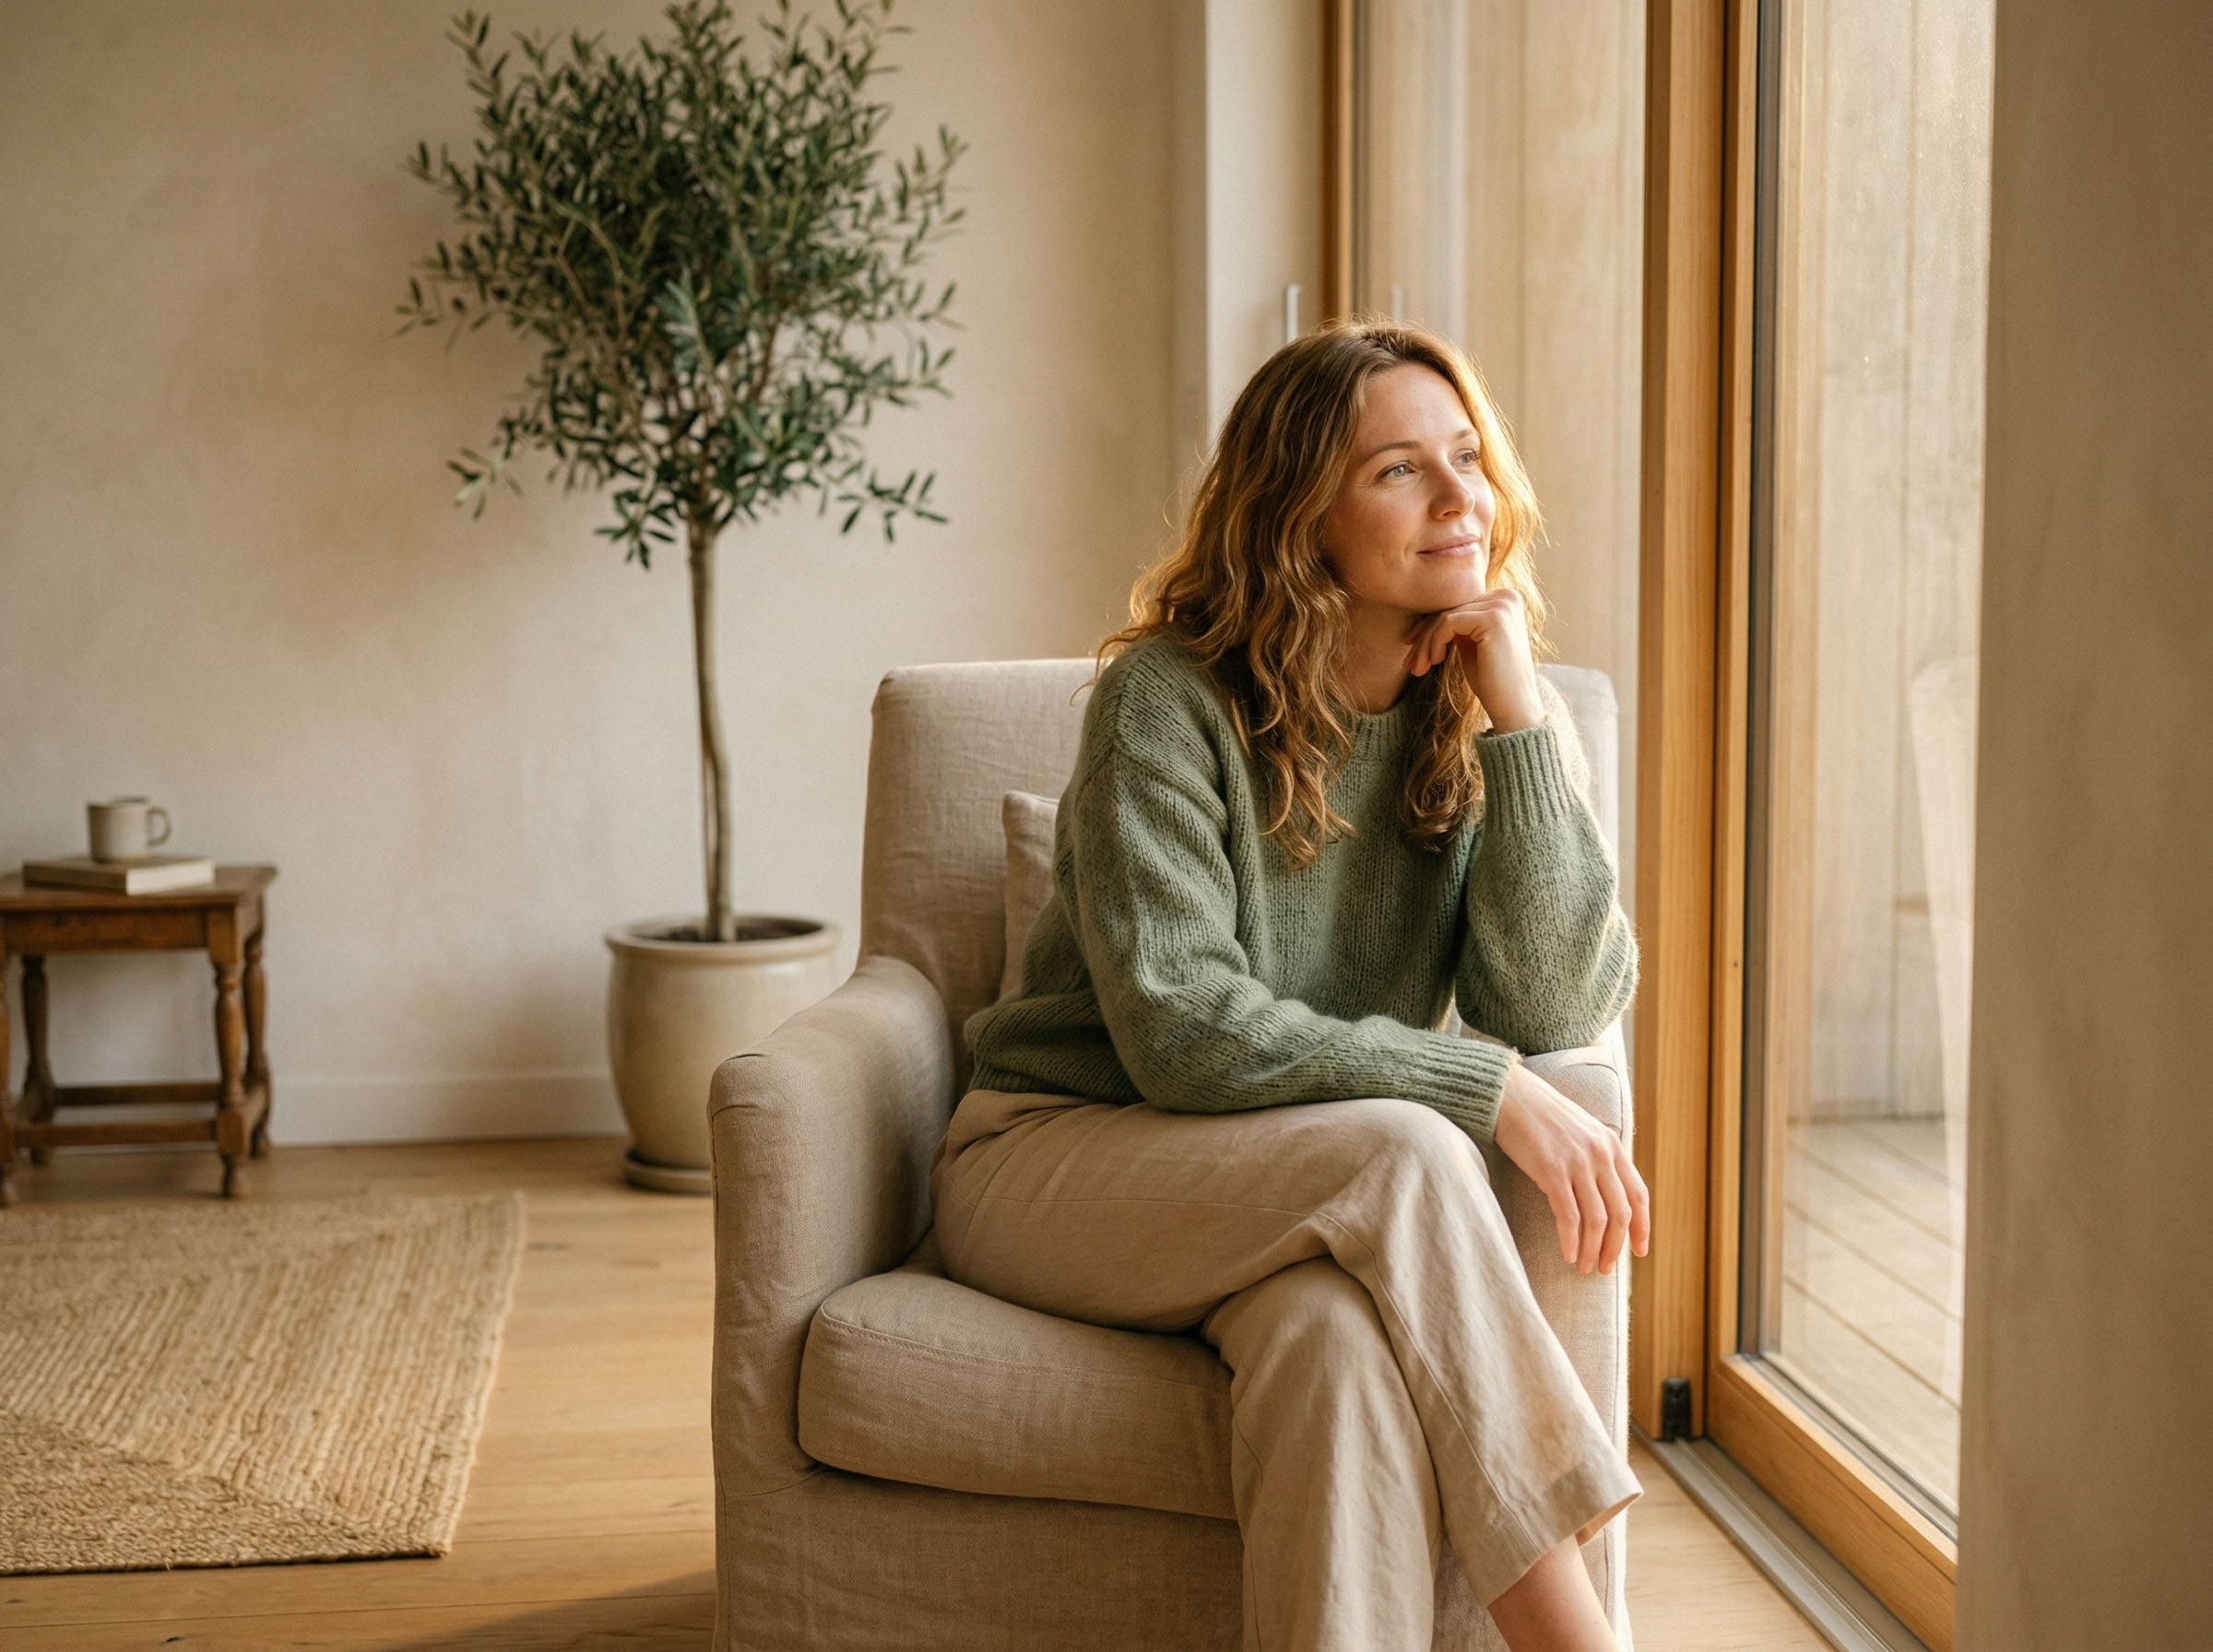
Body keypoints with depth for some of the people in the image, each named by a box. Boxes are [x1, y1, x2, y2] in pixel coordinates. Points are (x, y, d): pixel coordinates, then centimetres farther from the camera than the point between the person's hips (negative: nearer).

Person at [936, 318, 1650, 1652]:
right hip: (1060, 1153, -3)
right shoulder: (1172, 698, -12)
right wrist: (1488, 1093, -23)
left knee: (1343, 1335, -34)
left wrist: (1519, 715, -16)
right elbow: (1176, 1029, -20)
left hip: (1320, 1208, 3)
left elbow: (1557, 1012, -12)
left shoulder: (1490, 722, 1)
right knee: (1403, 1155, -32)